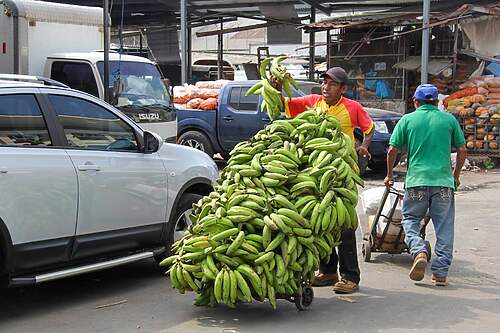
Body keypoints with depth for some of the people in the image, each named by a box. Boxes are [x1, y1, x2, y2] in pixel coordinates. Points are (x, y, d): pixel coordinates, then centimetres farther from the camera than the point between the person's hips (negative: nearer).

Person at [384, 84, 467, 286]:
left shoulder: (407, 120, 5)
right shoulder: (449, 119, 8)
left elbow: (392, 150, 3)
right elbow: (462, 151, 9)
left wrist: (389, 175, 17)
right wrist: (456, 176, 23)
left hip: (416, 180, -1)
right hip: (444, 181, 1)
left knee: (410, 220, 14)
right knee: (444, 228, 7)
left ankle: (419, 252, -12)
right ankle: (440, 273, 6)